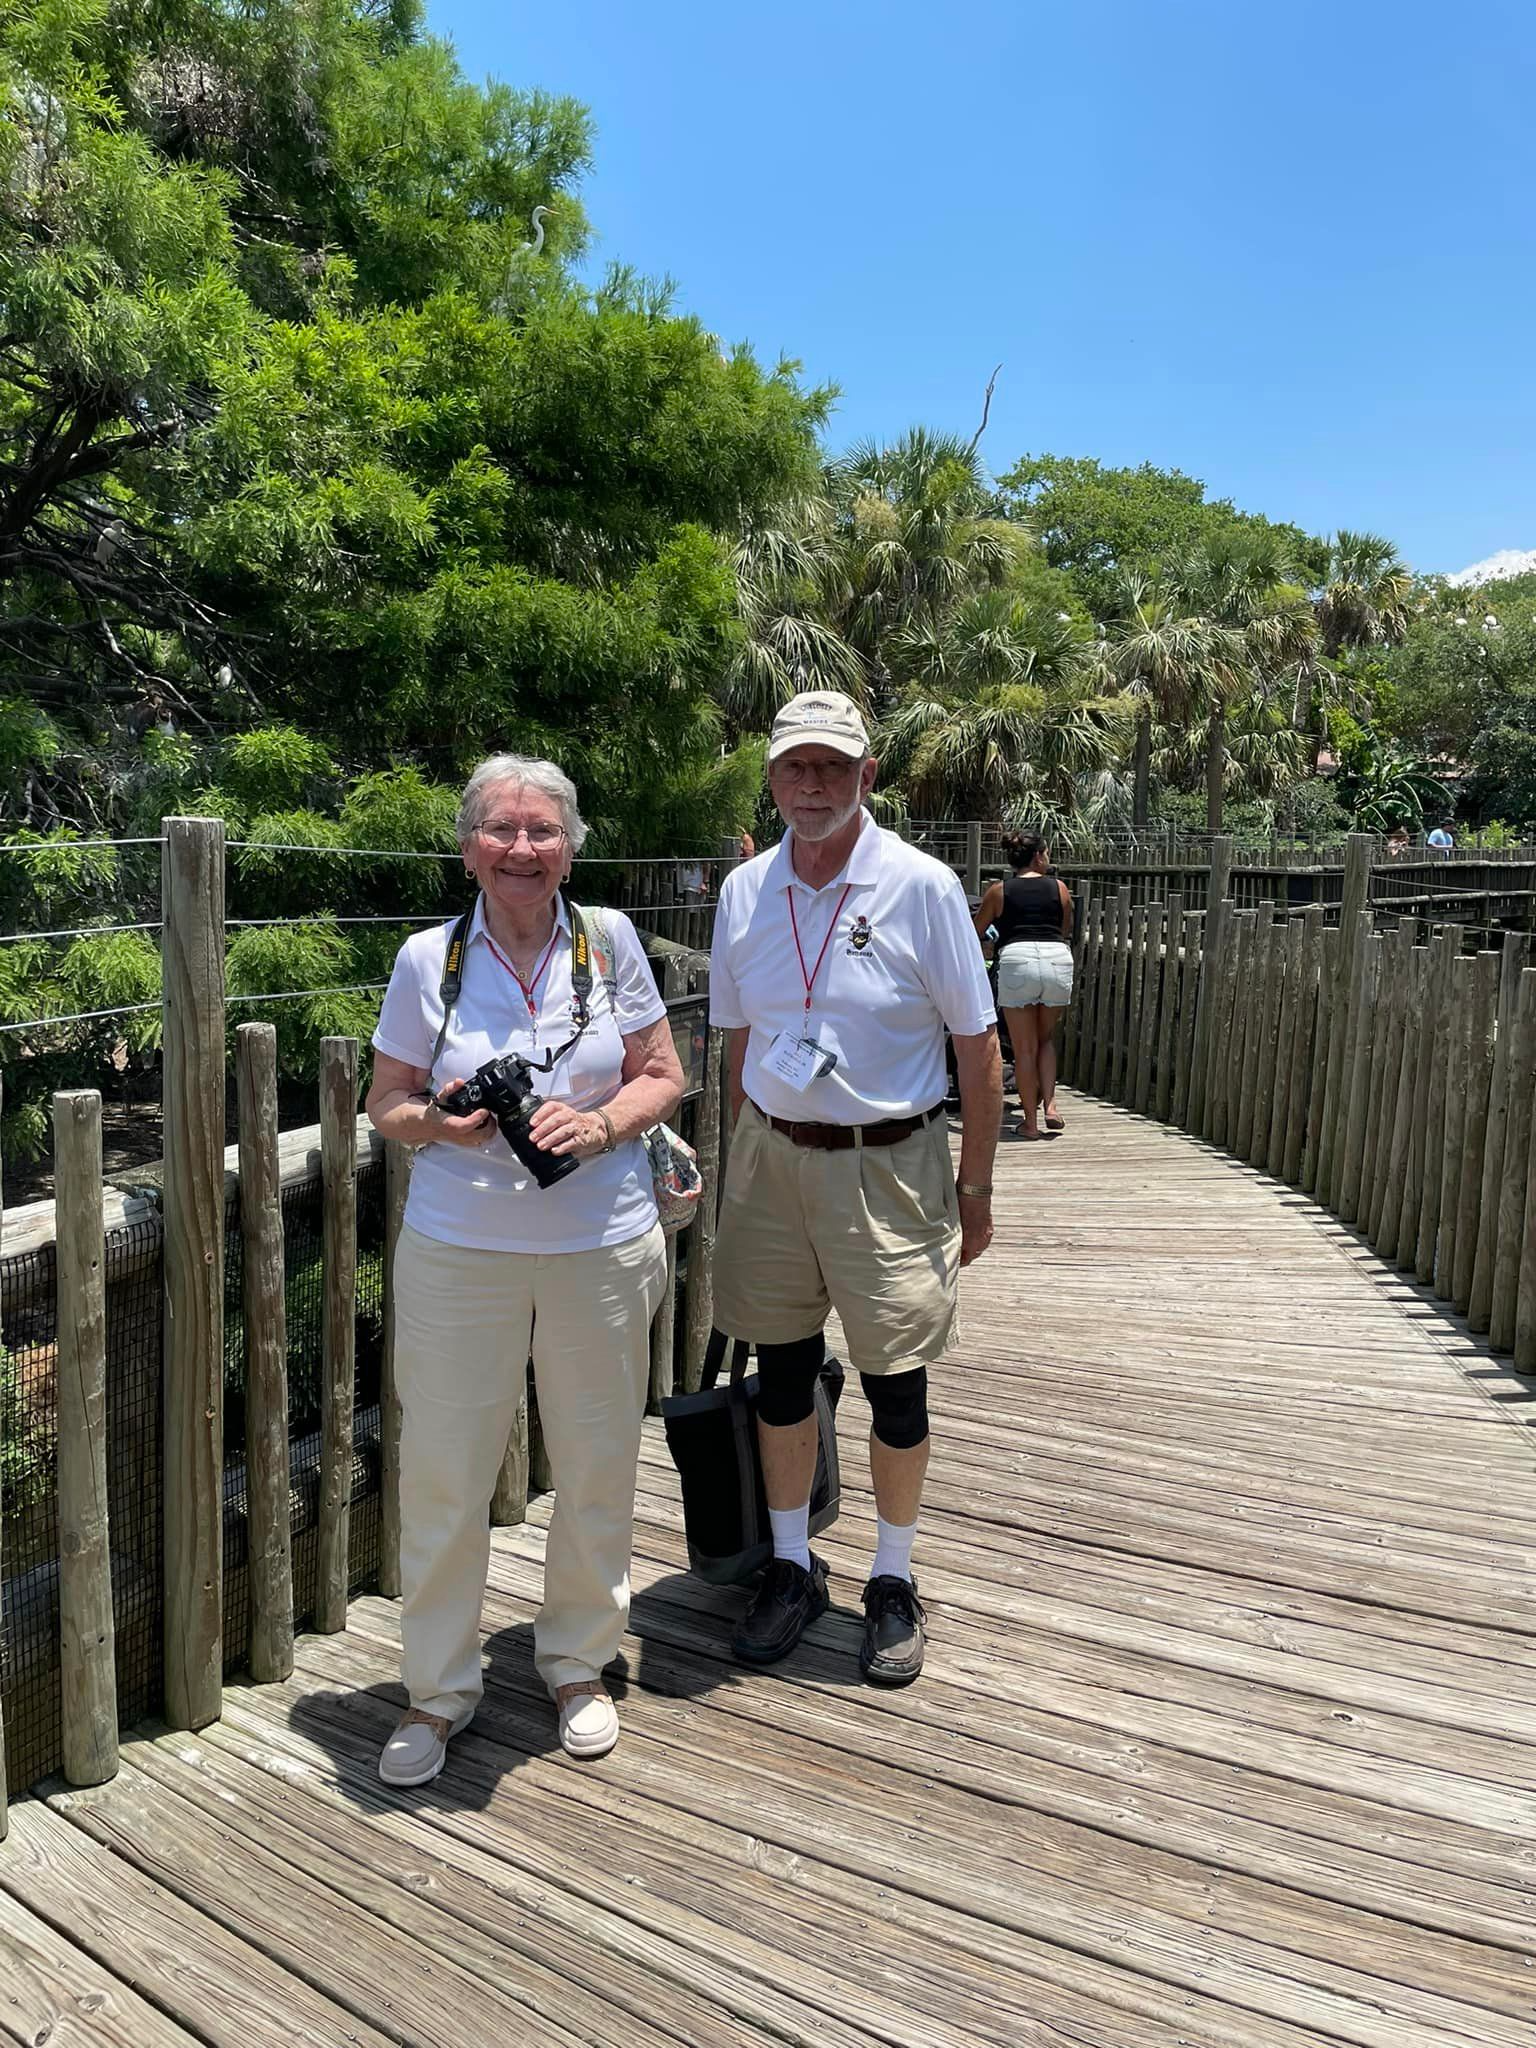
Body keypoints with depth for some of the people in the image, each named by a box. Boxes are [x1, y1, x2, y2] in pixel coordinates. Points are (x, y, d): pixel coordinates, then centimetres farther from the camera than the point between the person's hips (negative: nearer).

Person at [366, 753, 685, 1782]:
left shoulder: (610, 941, -1)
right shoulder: (427, 960, -1)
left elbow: (663, 1076, 4)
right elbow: (387, 1102, 5)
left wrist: (602, 1124, -15)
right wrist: (439, 1123, -16)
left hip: (602, 1247, 1)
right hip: (459, 1248, 0)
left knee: (597, 1466, 12)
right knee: (444, 1471, 6)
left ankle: (579, 1664, 37)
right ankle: (440, 1687, 29)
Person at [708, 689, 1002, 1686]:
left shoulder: (923, 887, -9)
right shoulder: (744, 892, 3)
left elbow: (979, 1049, -6)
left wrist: (975, 1190, -5)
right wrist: (746, 1160, 12)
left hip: (888, 1163, -3)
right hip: (772, 1155, 4)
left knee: (895, 1382, 6)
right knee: (781, 1370, 13)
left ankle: (894, 1583, 28)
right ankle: (793, 1567, 33)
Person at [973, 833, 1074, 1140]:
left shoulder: (997, 891, 12)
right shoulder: (1059, 888, 15)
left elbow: (975, 935, 20)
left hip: (1017, 959, -1)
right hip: (1058, 960, 2)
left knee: (1024, 1048, 7)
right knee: (1047, 1039, 21)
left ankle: (1030, 1121, 11)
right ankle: (1049, 1104, 8)